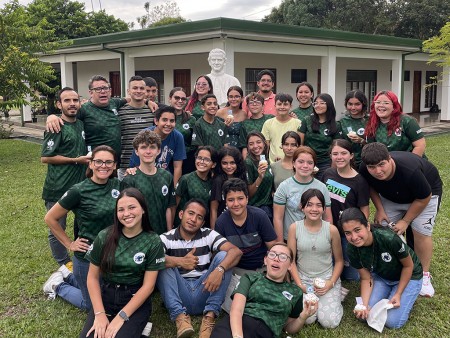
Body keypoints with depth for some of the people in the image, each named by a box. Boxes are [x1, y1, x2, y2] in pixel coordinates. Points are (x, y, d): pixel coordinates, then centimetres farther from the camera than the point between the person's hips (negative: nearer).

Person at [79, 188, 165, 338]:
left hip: (136, 301, -2)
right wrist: (100, 314, -10)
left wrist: (121, 317, -15)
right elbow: (93, 277, 1)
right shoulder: (104, 236, -4)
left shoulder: (153, 242, -8)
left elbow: (148, 285, -9)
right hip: (104, 297, 2)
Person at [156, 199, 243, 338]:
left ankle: (210, 316, -23)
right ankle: (180, 316, -31)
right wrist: (180, 261, -31)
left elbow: (236, 251, -13)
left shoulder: (209, 235, 3)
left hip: (203, 294, 1)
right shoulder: (166, 238, 0)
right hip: (179, 295, -1)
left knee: (222, 255, -16)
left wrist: (219, 270, -30)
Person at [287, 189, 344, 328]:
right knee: (307, 319, -20)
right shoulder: (294, 228, -7)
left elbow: (339, 261, 1)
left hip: (327, 278, 0)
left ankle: (335, 296, 16)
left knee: (329, 322, -14)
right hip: (302, 278, 0)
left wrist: (331, 283, -11)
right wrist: (299, 285, -12)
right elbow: (290, 260, -2)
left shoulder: (331, 229, -8)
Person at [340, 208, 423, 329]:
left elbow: (408, 266, -19)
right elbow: (366, 278, -12)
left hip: (408, 276, -4)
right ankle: (388, 294, 16)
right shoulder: (352, 250, -23)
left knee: (392, 321, -14)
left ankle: (408, 299, 15)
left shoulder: (389, 239, -38)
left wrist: (398, 294, -17)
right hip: (381, 277, 4)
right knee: (366, 314, -10)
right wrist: (364, 305, -26)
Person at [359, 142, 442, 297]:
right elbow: (371, 187, -3)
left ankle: (424, 275, 5)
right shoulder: (365, 171, -29)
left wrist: (405, 221, -18)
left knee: (420, 232, -14)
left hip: (423, 195, -4)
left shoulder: (410, 170, -43)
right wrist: (380, 209, -12)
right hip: (392, 196, 4)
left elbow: (424, 198, -25)